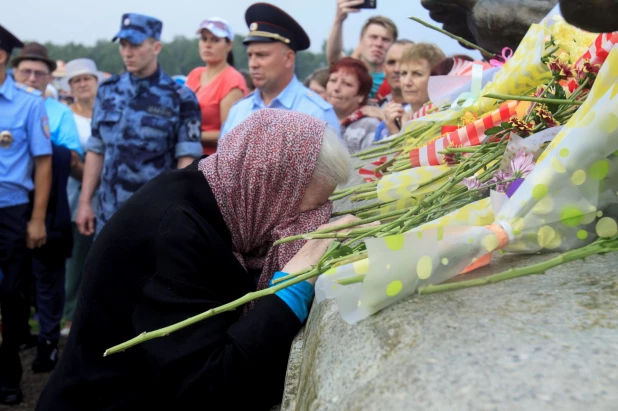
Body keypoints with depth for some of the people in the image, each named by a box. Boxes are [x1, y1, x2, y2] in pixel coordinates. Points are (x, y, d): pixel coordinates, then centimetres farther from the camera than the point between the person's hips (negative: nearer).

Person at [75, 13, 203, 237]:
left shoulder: (180, 98, -6)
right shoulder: (108, 91, 8)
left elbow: (186, 160, -8)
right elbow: (96, 150, 11)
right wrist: (85, 202, 7)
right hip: (109, 216, 4)